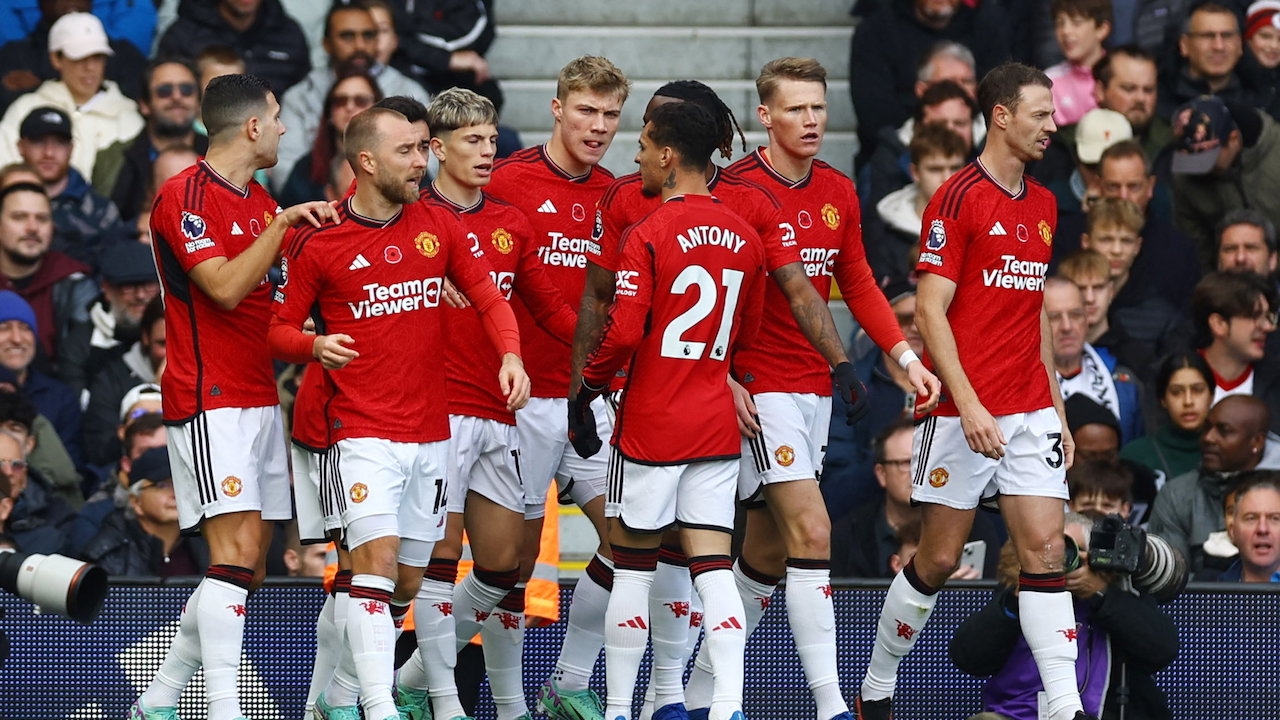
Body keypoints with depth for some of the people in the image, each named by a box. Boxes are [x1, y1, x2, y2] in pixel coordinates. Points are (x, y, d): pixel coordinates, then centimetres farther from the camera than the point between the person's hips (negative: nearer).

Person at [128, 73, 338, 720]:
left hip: (259, 397, 9)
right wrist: (282, 224, -21)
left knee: (250, 564, 6)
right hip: (210, 401, -9)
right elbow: (224, 286, -21)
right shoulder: (186, 195, -10)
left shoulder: (259, 200, 18)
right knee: (237, 552, -18)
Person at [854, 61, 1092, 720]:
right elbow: (930, 310, -13)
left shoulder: (1043, 204, 14)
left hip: (1031, 412, 6)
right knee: (938, 559, 2)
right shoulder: (958, 197, -9)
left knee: (1045, 549, -4)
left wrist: (1057, 407, 17)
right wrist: (969, 405, -20)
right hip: (965, 413, -6)